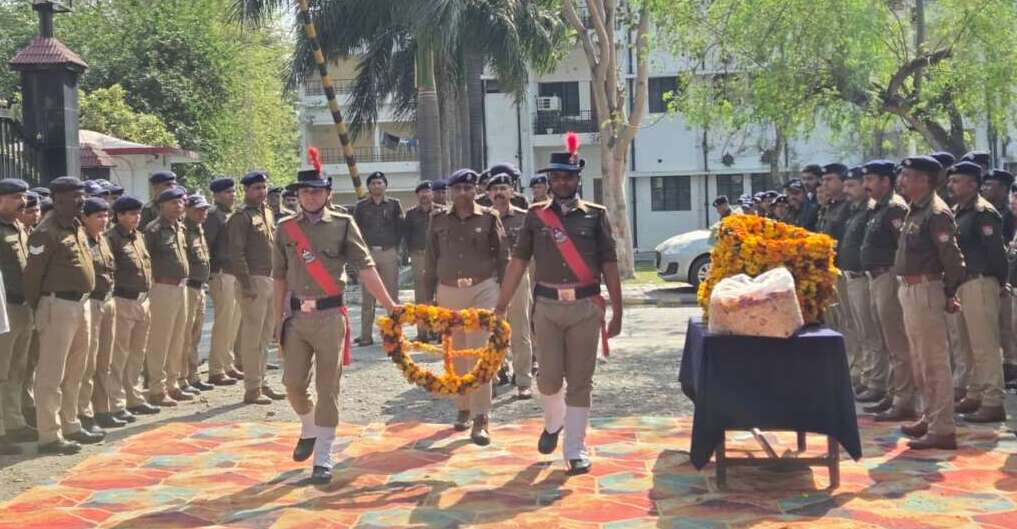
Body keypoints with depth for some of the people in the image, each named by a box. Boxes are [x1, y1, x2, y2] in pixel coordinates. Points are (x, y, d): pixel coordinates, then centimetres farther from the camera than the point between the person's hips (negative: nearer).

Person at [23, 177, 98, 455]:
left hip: (81, 304, 9)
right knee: (51, 375, -3)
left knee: (74, 373, 17)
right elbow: (32, 274, -13)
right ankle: (49, 436, 2)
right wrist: (37, 310, -5)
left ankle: (70, 426, 28)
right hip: (59, 306, -9)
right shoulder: (46, 232, -14)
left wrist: (84, 301, 15)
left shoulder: (78, 228, 13)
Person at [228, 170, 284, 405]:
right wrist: (247, 285, -20)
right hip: (254, 282, -8)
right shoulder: (241, 217, -10)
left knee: (264, 337, 14)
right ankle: (252, 389, 2)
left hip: (272, 280, 8)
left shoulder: (268, 213, 15)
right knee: (252, 337, -4)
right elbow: (236, 253, -16)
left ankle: (261, 383, 22)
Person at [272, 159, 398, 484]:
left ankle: (323, 459, 10)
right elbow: (280, 277, 11)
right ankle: (309, 429, 35)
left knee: (328, 389, 1)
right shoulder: (285, 228, 7)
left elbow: (366, 268, -5)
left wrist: (390, 306, -11)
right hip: (296, 315, 3)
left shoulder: (343, 225, -2)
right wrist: (279, 318, 9)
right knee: (293, 383, 5)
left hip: (329, 316, -3)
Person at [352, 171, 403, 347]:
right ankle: (366, 335, 2)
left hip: (389, 253, 0)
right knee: (367, 296, 0)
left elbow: (400, 228, 8)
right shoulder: (361, 206, 10)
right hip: (368, 253, 0)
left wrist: (396, 248, 2)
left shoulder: (394, 204, 8)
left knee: (392, 295, 2)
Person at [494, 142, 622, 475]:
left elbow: (609, 265, 4)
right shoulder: (536, 215, 5)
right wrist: (501, 306, 1)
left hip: (585, 307, -1)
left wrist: (617, 311, 0)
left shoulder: (595, 215, 4)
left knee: (580, 381, 2)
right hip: (547, 306, 1)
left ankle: (576, 451, 11)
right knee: (549, 378, 3)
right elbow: (518, 261, 5)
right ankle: (553, 424, 35)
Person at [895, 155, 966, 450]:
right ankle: (931, 418, 30)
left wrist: (950, 295, -11)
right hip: (910, 290, 10)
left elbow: (952, 257, -18)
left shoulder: (936, 213, -15)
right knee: (920, 361, 18)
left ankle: (943, 430, -2)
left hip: (926, 290, -10)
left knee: (934, 362, -6)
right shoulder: (915, 211, 15)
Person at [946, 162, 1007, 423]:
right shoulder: (957, 212, 13)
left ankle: (993, 403, -2)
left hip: (979, 284, -9)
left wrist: (1000, 282, -8)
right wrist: (953, 284, 11)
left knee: (985, 346, -6)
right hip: (961, 284, 10)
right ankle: (975, 395, 27)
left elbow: (996, 250, -16)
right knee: (969, 346, 17)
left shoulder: (983, 213, -14)